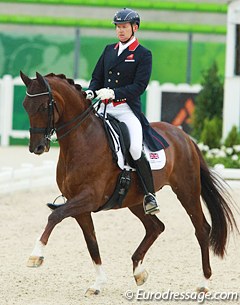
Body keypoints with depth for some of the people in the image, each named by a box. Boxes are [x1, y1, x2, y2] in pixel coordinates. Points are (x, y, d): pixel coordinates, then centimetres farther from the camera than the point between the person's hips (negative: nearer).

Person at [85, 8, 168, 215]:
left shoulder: (143, 55, 0)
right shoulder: (109, 50, 17)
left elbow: (139, 85, -10)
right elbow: (97, 77, 19)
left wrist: (114, 92, -22)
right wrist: (91, 92, -4)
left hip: (127, 110, -6)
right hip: (104, 108, 6)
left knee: (136, 148, -27)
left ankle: (149, 195, -14)